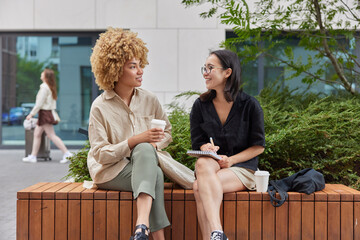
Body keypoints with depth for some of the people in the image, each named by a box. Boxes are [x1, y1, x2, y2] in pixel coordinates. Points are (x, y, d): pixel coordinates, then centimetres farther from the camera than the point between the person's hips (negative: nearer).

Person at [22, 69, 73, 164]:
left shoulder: (44, 87, -17)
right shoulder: (50, 87, 12)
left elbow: (39, 103, -18)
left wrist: (31, 114, -13)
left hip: (45, 112, -10)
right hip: (46, 113, 10)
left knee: (52, 135, -8)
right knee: (37, 134, 13)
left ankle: (67, 153, -8)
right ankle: (33, 156, 17)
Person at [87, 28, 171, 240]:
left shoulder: (149, 100, 4)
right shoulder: (100, 107, -8)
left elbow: (167, 133, 17)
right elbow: (101, 154, -12)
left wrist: (155, 143, -7)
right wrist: (136, 140, -23)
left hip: (145, 160, 3)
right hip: (110, 172, -3)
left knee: (145, 151, -34)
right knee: (155, 174, -32)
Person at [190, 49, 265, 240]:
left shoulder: (250, 105, -2)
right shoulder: (200, 106, 7)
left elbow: (258, 146, 2)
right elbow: (198, 142, 10)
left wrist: (231, 160, -12)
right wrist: (207, 149, -15)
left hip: (242, 168, -3)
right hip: (211, 164, 3)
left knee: (199, 187, -31)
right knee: (202, 163, -35)